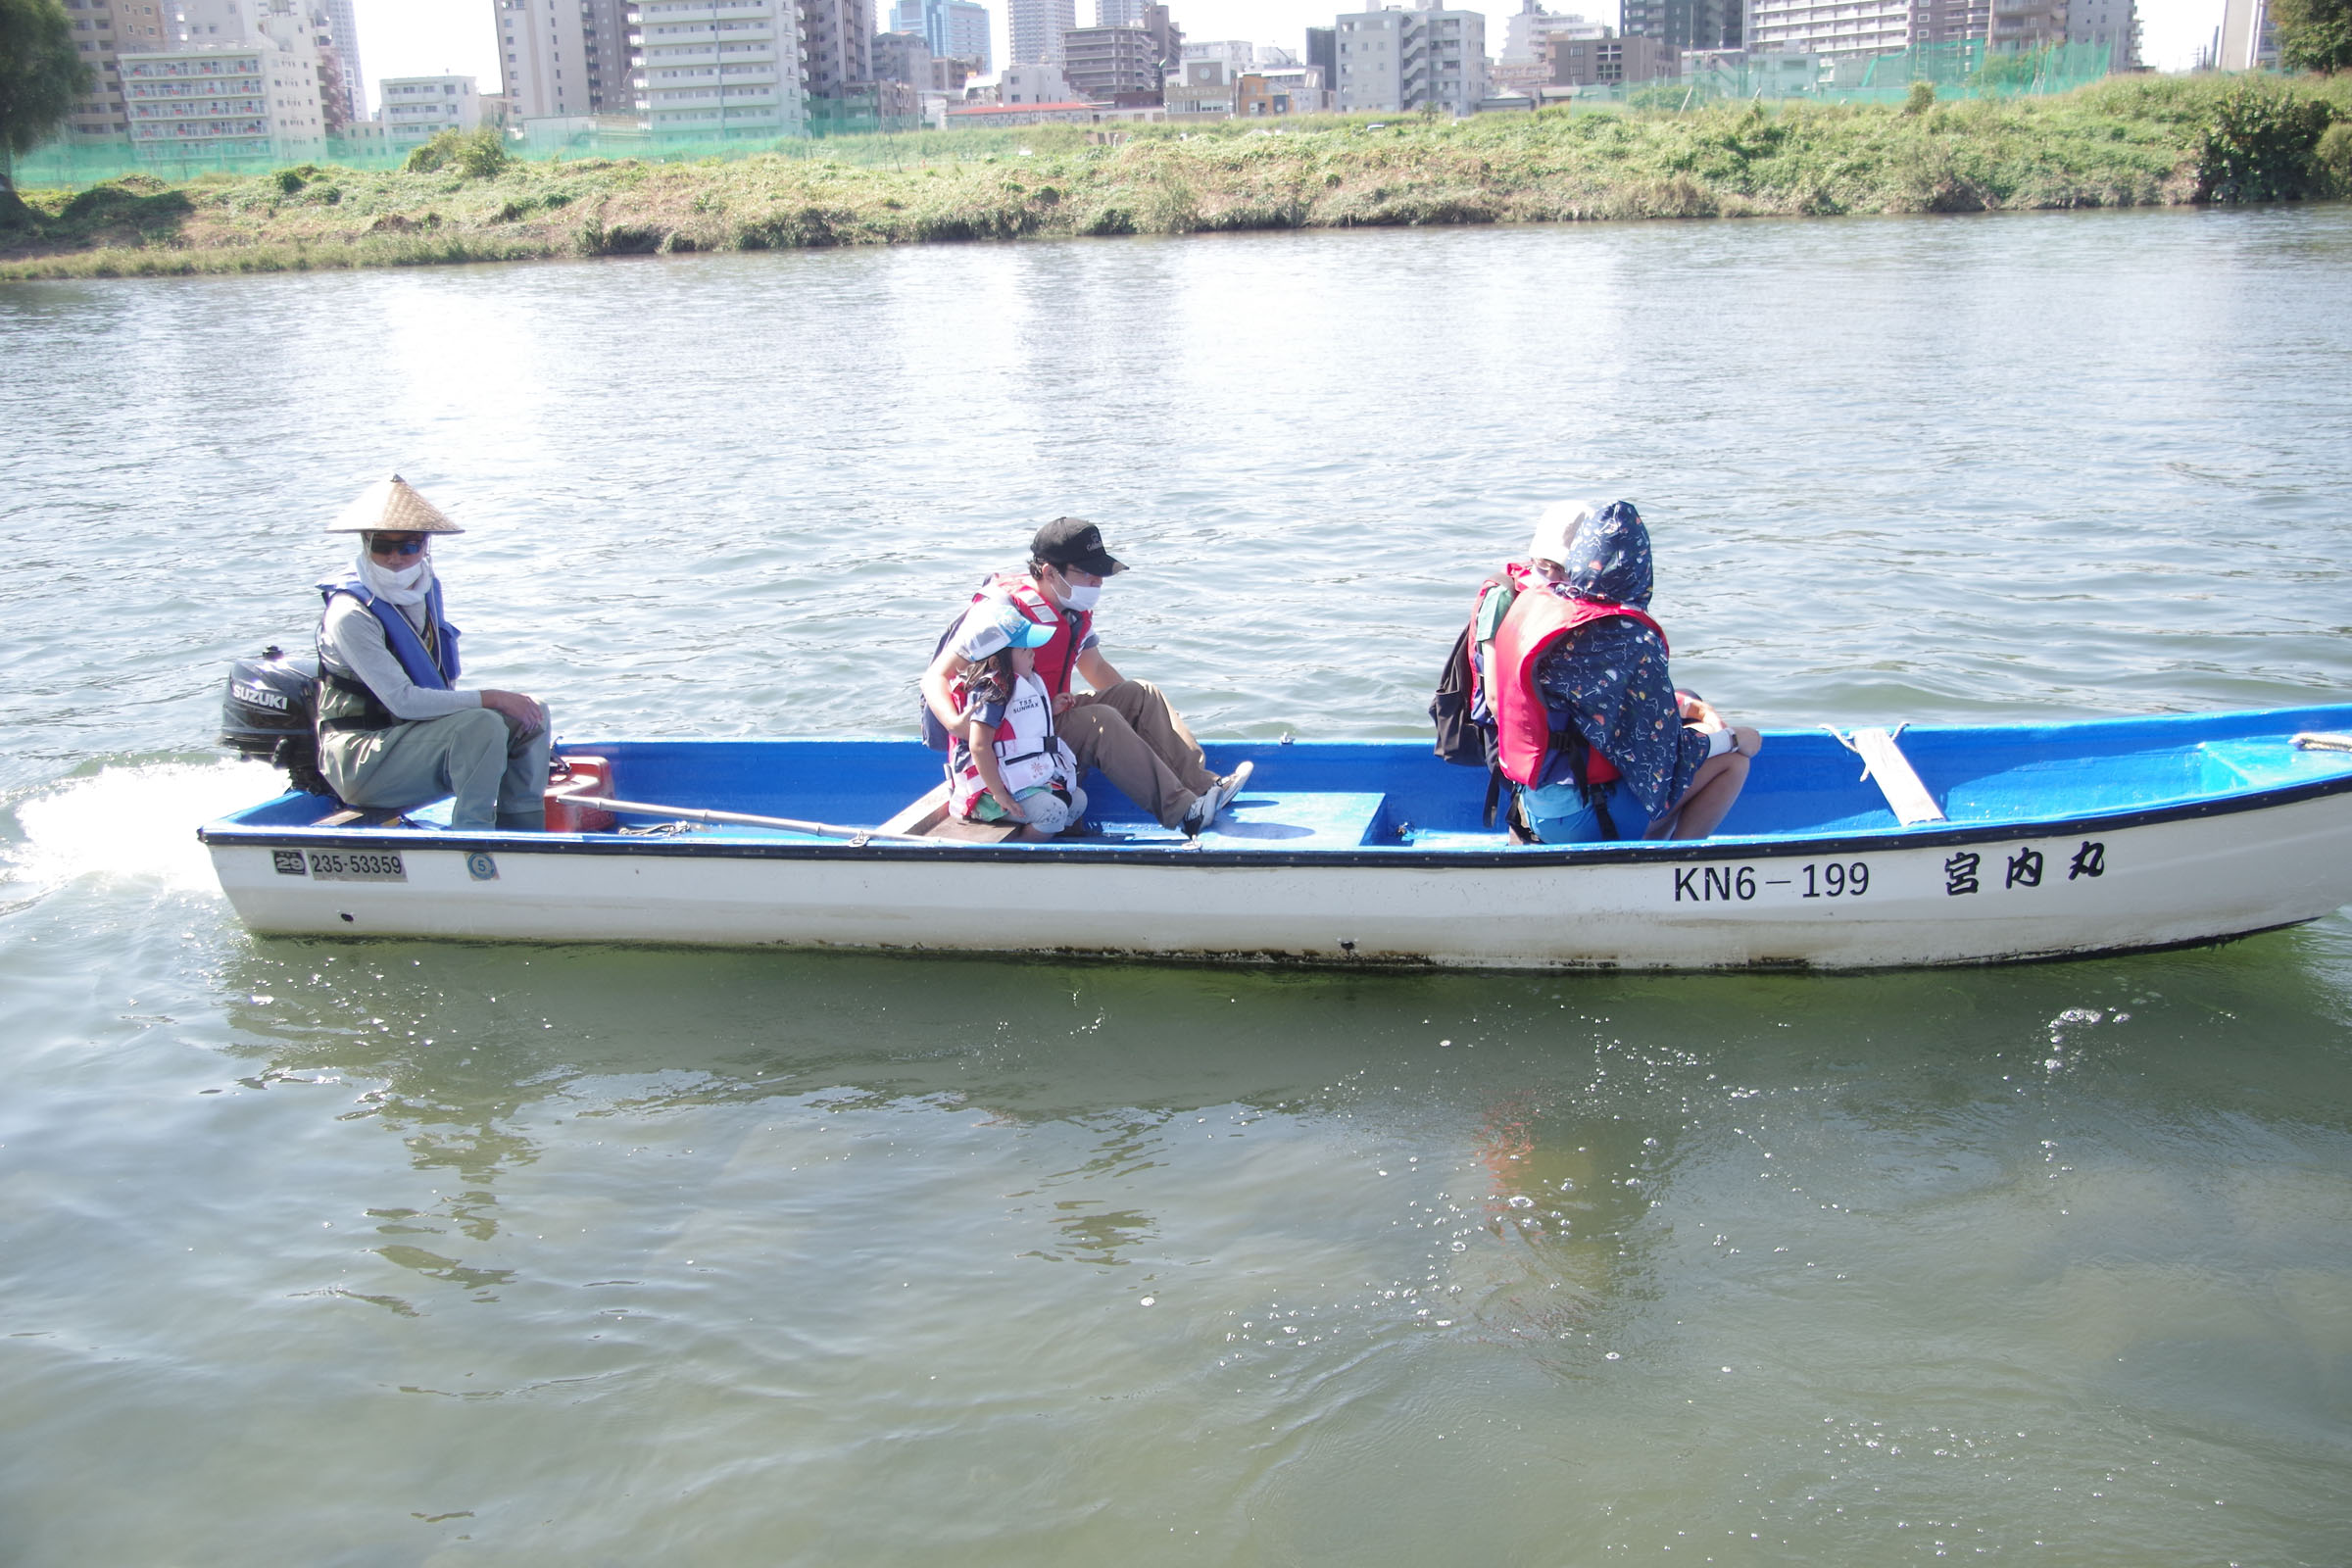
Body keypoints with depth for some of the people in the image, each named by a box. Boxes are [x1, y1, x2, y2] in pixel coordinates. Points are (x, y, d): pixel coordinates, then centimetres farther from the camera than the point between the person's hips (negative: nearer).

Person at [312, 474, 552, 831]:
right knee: (482, 725, -29)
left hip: (413, 738, 8)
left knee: (531, 714, -3)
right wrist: (492, 699, -23)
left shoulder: (425, 589, 6)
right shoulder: (351, 615, -19)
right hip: (358, 763, -8)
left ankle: (521, 837, -4)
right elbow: (403, 701, -25)